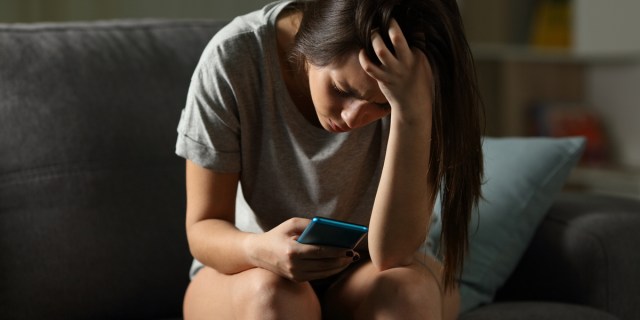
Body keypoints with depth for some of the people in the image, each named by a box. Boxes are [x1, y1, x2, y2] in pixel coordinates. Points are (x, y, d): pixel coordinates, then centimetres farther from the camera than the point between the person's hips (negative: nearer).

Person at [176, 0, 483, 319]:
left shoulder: (418, 89, -22)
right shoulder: (233, 57, -22)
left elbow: (393, 252, -28)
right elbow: (202, 229, -16)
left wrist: (413, 113, -41)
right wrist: (259, 249, -39)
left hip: (368, 273, 1)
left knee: (409, 289, -31)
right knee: (271, 293, -33)